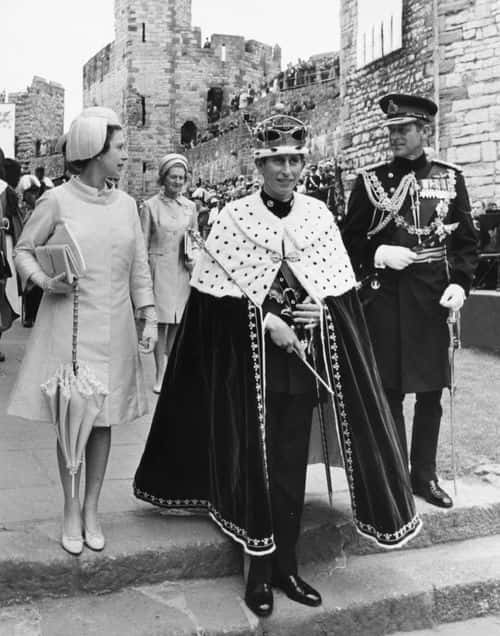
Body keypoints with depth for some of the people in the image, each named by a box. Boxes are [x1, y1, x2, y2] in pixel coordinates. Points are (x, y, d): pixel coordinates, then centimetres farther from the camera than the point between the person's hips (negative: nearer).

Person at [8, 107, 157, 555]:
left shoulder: (126, 203, 6)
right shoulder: (57, 200, -5)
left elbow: (139, 267, 9)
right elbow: (23, 249, 4)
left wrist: (150, 318, 2)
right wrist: (42, 281, -15)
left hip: (114, 327, 3)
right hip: (68, 323, -3)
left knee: (103, 420, 8)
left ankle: (92, 509, 24)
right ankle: (71, 511, 21)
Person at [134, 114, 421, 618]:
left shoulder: (318, 215, 6)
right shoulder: (234, 217, -3)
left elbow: (340, 288, 8)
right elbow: (217, 289, -6)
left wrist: (315, 308, -11)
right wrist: (267, 319, -13)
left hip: (303, 354, 3)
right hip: (250, 355, -3)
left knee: (292, 461, 8)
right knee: (254, 459, 2)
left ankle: (286, 565, 23)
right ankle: (258, 570, 18)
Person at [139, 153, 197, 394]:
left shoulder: (190, 207, 8)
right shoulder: (150, 206, -1)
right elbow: (143, 245, -1)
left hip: (183, 270, 3)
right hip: (159, 269, -3)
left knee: (177, 323, 6)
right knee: (161, 322, -1)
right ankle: (160, 373, 8)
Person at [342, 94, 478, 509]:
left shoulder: (450, 178, 7)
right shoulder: (370, 180, 4)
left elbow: (466, 240, 7)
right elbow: (350, 240, 5)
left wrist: (460, 283, -7)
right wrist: (380, 254, -13)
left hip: (432, 299, 2)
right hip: (385, 299, -1)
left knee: (431, 392, 9)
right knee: (390, 391, 3)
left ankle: (425, 475, 25)